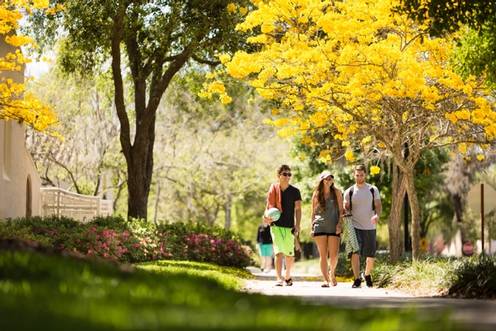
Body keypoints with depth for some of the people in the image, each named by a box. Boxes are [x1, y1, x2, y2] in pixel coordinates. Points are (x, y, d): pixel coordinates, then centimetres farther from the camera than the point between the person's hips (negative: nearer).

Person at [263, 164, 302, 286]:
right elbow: (268, 206, 14)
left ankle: (287, 277, 27)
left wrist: (297, 225, -7)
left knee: (289, 254, 6)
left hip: (289, 226, 1)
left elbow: (298, 209, 2)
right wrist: (267, 216, -3)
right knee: (278, 252, -12)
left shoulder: (295, 191, 2)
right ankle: (279, 278, -17)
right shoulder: (273, 189, 4)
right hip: (276, 225, -1)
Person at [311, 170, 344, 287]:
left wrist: (339, 223, -5)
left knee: (334, 255, -5)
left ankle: (332, 272, 23)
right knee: (323, 255, -3)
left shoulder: (336, 193, 7)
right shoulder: (316, 194, 8)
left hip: (333, 226, 0)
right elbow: (313, 212, 13)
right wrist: (312, 227, 6)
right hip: (320, 227, 0)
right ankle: (326, 279, 1)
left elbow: (341, 210, 7)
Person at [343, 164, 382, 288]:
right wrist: (346, 214, -18)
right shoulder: (349, 192, 4)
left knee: (371, 256, 6)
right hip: (355, 226, -1)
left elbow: (378, 205, 1)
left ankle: (367, 275, 33)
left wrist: (377, 215, -20)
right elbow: (346, 208, 6)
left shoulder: (373, 189, 5)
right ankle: (357, 279, -13)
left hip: (370, 227, 1)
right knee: (355, 253, -18)